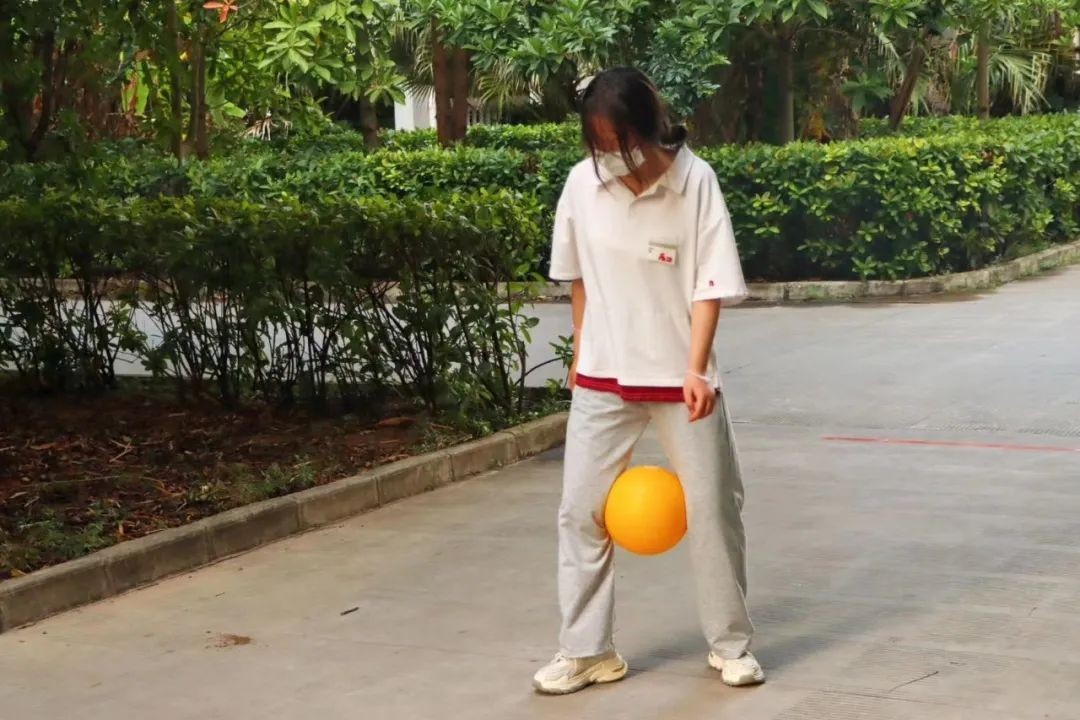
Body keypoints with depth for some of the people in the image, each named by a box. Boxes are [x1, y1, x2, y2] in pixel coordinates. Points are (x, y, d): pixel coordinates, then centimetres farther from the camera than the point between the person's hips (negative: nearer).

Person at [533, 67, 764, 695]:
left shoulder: (694, 181, -14)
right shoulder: (583, 183, -5)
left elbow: (710, 284, -13)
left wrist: (696, 369, -21)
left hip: (680, 376, -2)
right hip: (603, 377, 3)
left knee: (712, 507, 5)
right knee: (582, 508, 2)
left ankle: (731, 644, 22)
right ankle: (587, 650, 13)